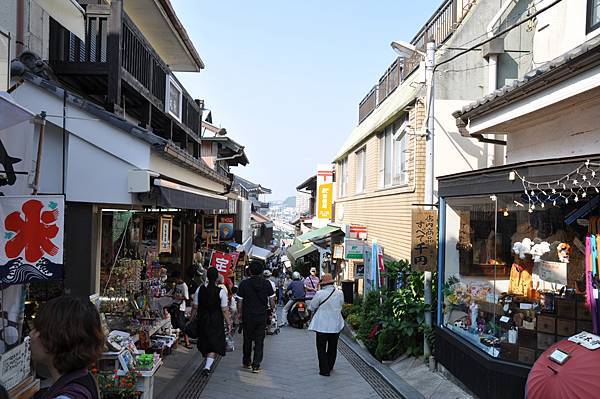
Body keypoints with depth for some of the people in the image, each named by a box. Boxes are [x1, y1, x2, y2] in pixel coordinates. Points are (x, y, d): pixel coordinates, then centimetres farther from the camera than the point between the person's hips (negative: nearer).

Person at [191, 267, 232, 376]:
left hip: (202, 321, 4)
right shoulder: (221, 291, -14)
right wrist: (228, 323, -2)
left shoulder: (200, 290, -4)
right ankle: (207, 366, -7)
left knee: (204, 343, 20)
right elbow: (225, 310, -12)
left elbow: (195, 307, 2)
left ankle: (207, 364, 36)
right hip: (216, 322, -4)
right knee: (215, 344, 6)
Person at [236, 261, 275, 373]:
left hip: (247, 316, 0)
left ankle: (246, 362, 28)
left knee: (247, 340, 15)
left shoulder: (244, 284, -7)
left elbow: (240, 302, -4)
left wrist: (239, 313, 10)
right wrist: (272, 309, 16)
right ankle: (256, 365, 2)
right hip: (262, 316, 0)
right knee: (259, 341, 5)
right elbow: (271, 300, 0)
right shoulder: (267, 284, -4)